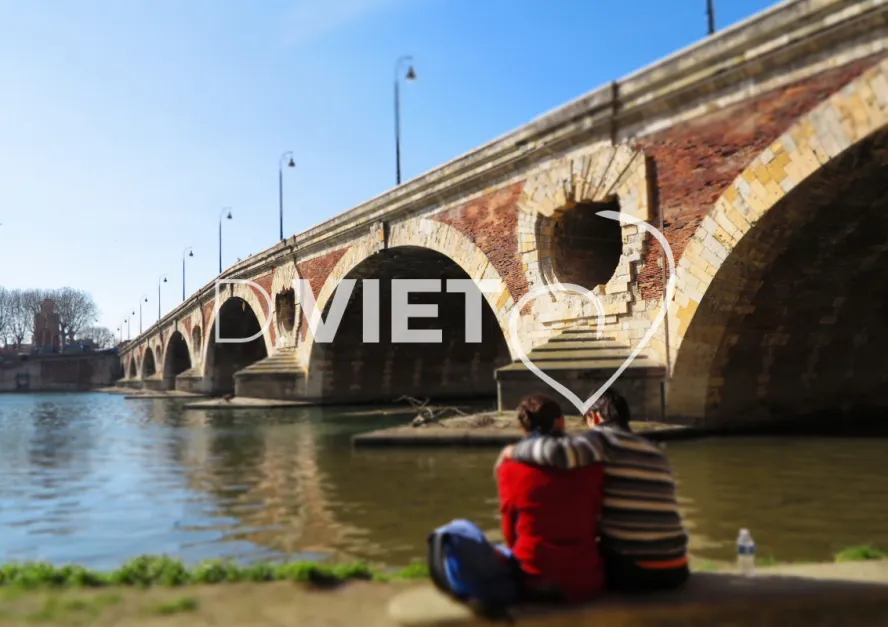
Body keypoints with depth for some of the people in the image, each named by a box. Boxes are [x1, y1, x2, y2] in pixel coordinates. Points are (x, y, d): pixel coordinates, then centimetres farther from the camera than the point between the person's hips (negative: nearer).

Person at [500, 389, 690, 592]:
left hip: (631, 569, -6)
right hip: (675, 570, 6)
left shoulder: (604, 439, -6)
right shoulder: (656, 453, 15)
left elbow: (557, 451, -25)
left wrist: (515, 451, -7)